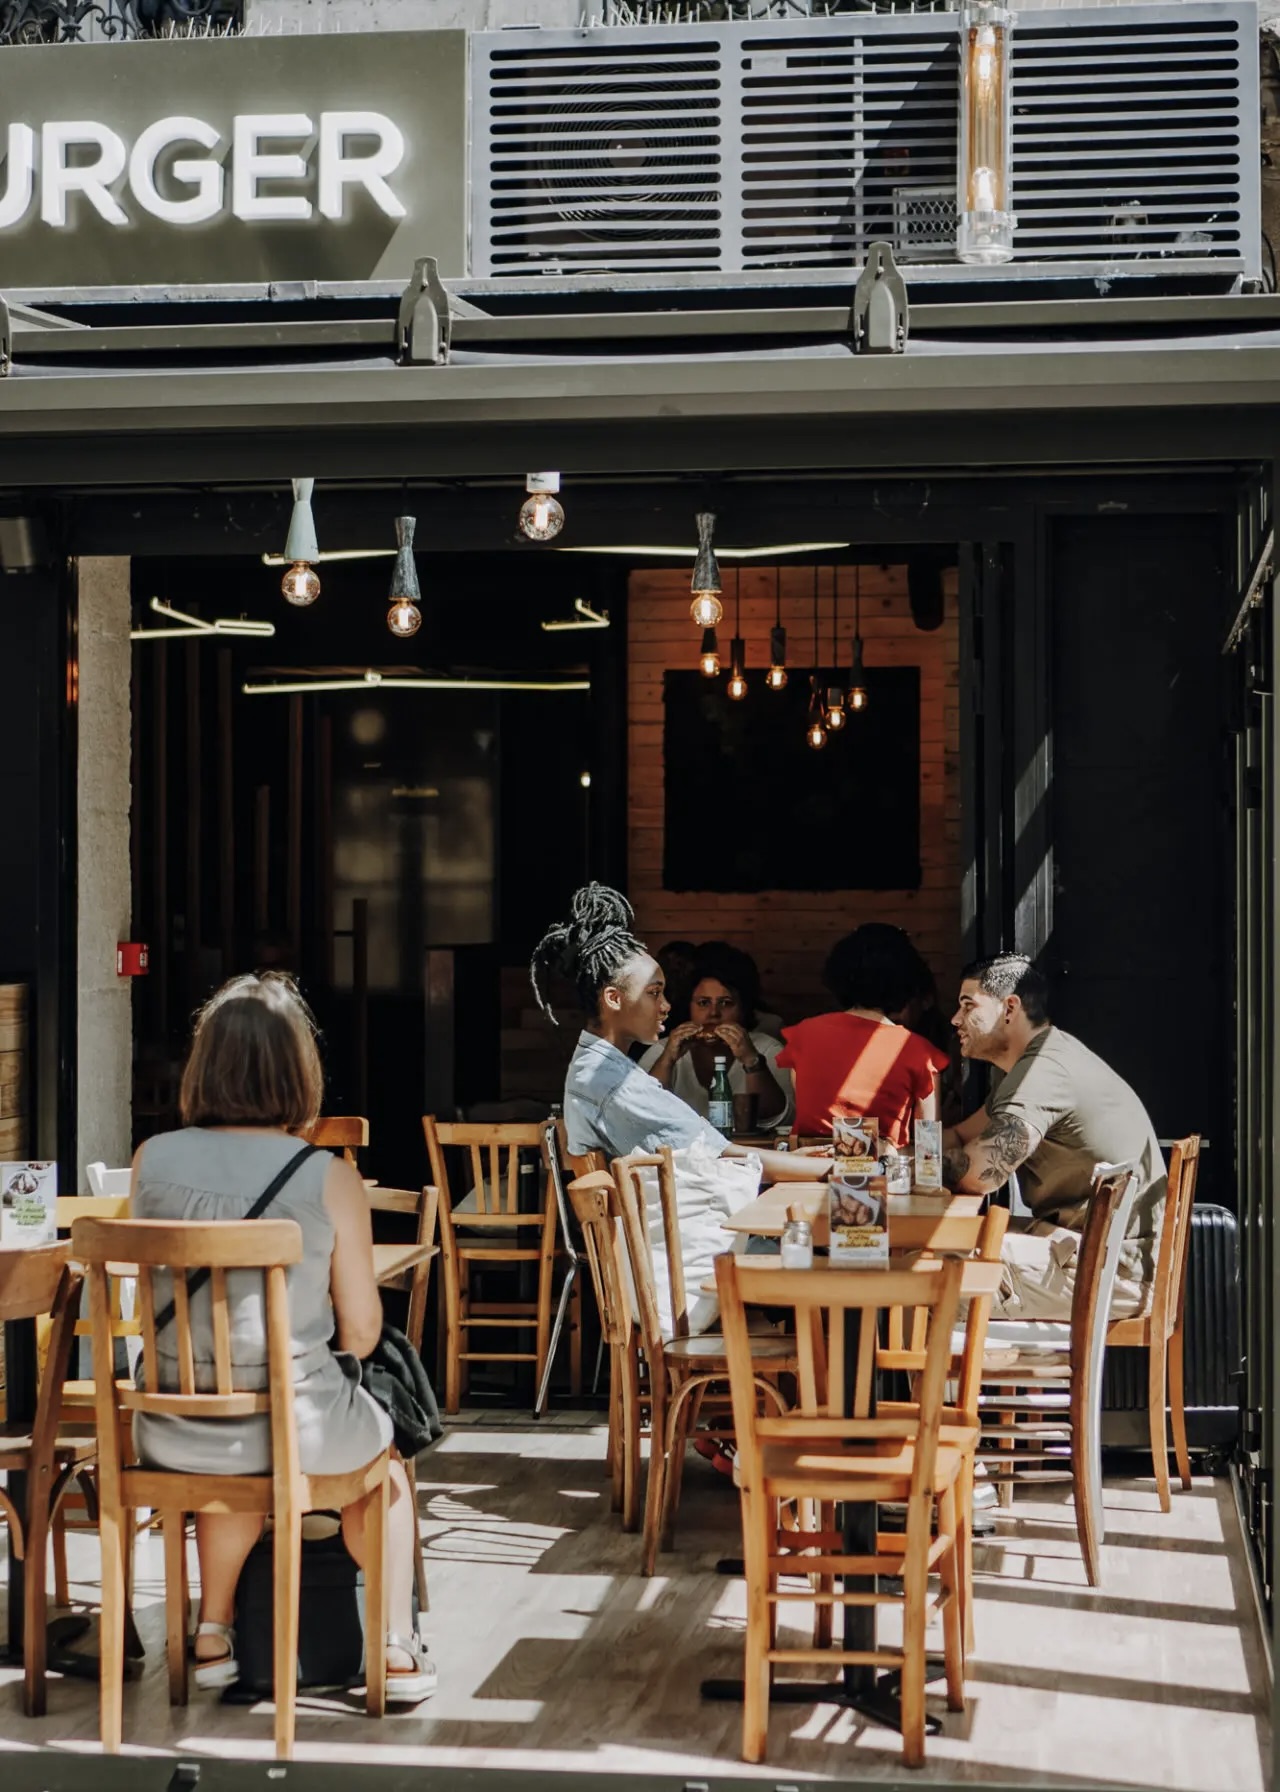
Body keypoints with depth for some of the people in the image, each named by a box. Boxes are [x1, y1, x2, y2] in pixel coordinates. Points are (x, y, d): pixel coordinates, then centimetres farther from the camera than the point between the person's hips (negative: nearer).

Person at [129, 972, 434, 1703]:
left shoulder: (152, 1161, -6)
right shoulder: (331, 1179, -15)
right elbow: (362, 1327, -7)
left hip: (174, 1433, 3)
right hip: (298, 1431, -3)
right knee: (386, 1453, 31)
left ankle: (214, 1631, 41)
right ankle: (398, 1649, 33)